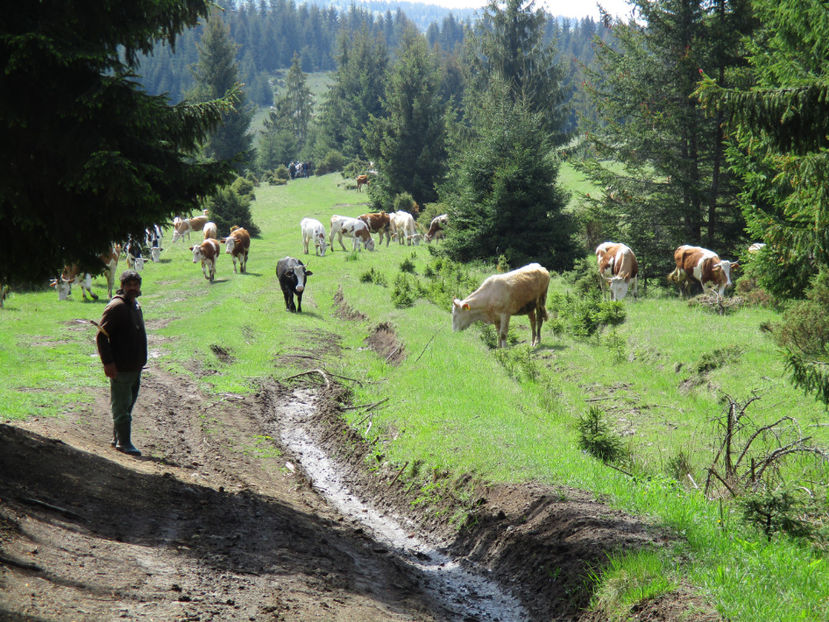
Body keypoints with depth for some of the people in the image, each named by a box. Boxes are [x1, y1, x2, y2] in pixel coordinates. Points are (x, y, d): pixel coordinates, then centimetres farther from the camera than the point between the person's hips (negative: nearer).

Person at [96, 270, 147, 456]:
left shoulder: (136, 306, 14)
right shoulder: (116, 307, -15)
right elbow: (101, 336, -17)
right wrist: (108, 362, -21)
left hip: (135, 367, 9)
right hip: (120, 368, -9)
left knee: (127, 404, 16)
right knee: (121, 407, -3)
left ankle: (117, 439, 26)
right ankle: (124, 442, 1)